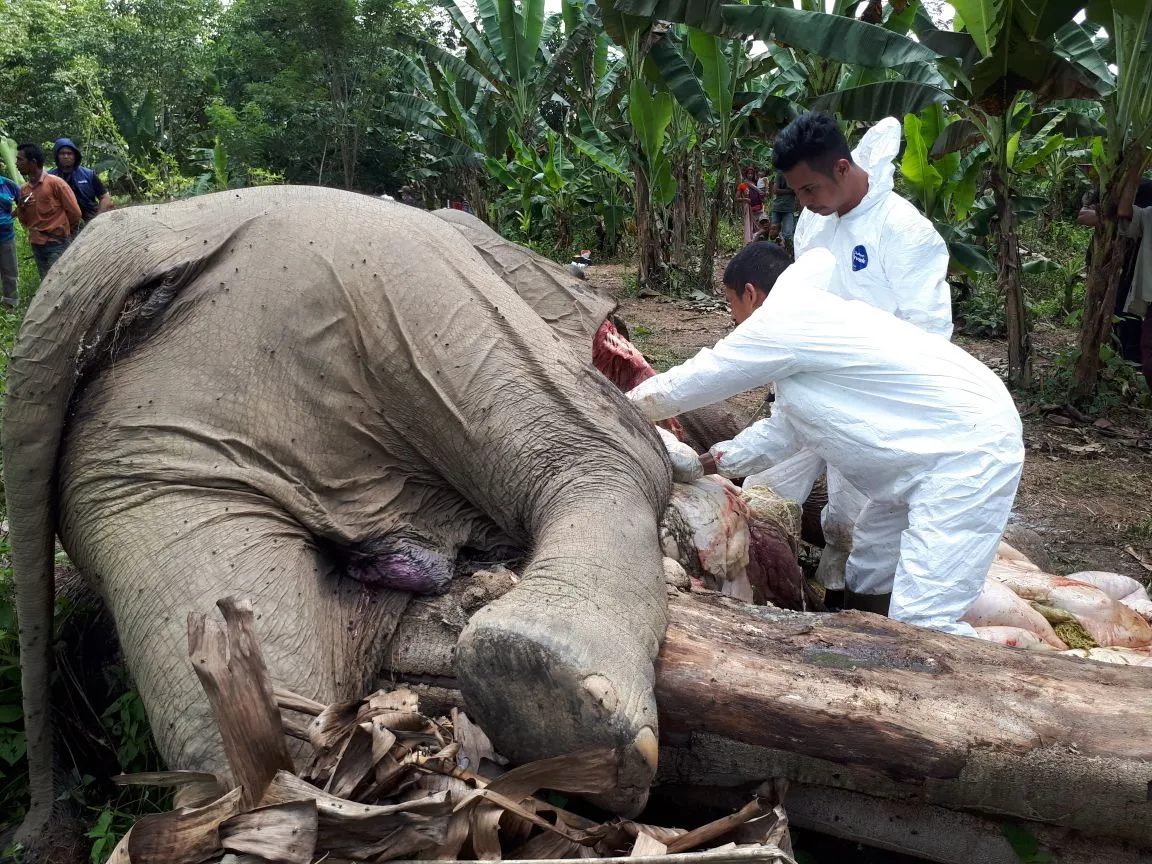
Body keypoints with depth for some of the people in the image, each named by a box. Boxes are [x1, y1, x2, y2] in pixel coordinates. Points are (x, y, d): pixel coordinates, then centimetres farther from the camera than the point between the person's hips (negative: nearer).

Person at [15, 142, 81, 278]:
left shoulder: (55, 183, -10)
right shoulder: (23, 189, 10)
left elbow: (74, 212, -5)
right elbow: (25, 222, 16)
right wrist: (21, 209, -5)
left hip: (58, 245, -7)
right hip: (36, 246, 7)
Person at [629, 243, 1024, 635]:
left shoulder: (780, 322, -14)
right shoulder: (806, 320, 16)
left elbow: (687, 385, -4)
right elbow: (783, 431, 23)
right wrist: (704, 463, 23)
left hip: (970, 449, -11)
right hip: (953, 442, 11)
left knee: (923, 622, -15)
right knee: (870, 579, 19)